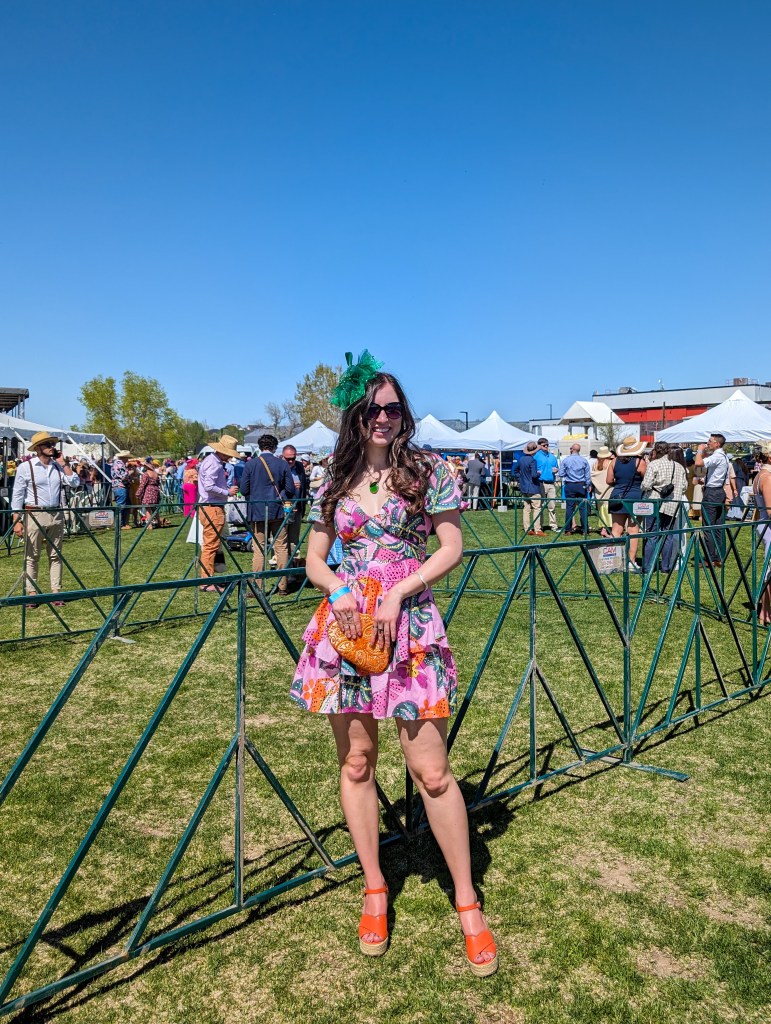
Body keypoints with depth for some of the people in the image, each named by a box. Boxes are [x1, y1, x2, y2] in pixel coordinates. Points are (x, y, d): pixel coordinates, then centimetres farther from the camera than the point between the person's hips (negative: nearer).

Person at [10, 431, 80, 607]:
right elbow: (17, 495, -4)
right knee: (31, 557, 2)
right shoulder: (25, 467, -4)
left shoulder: (58, 466, 9)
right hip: (35, 516, -4)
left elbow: (75, 483, 0)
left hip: (56, 515, 4)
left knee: (55, 556, 8)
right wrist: (17, 521, -10)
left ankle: (55, 592, 13)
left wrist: (63, 463, -1)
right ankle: (31, 594, 7)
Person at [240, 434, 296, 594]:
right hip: (278, 511, 1)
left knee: (258, 550, 3)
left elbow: (244, 490, 0)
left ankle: (258, 587, 4)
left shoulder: (251, 464, -3)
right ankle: (282, 586, 9)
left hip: (257, 511, 0)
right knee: (281, 548, 7)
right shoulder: (282, 464, -2)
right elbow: (290, 489, 0)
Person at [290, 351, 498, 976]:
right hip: (346, 622, 4)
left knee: (431, 768, -3)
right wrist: (339, 589, -10)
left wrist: (396, 592, -14)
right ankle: (375, 891, 28)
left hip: (411, 625, -3)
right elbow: (314, 561, 12)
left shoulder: (429, 471, 1)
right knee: (356, 760, 9)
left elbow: (452, 550, -2)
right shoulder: (337, 482, 9)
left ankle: (468, 905, 15)